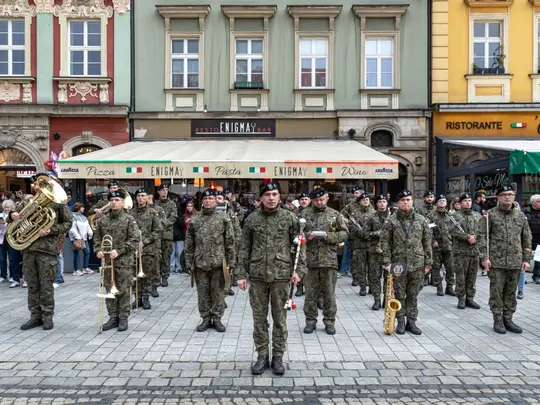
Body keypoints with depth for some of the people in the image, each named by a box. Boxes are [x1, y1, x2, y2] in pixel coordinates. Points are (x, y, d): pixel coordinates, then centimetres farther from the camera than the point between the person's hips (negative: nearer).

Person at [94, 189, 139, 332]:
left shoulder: (129, 220, -5)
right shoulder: (103, 219, 9)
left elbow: (134, 240, -10)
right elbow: (97, 237, 13)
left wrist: (119, 251, -18)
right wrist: (98, 250, -5)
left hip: (124, 261, -4)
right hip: (107, 260, 4)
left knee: (123, 290, 2)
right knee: (109, 290, 10)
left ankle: (123, 318, 13)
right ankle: (113, 317, 21)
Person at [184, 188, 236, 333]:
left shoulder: (224, 218, 0)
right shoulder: (194, 219, 5)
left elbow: (230, 242, 0)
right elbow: (189, 244, 8)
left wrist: (231, 262, -4)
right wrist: (189, 263, 4)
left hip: (218, 263, -2)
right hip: (200, 263, 2)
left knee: (218, 292, 6)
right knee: (203, 292, 9)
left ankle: (217, 319, 20)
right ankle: (206, 319, 23)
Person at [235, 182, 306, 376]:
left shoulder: (289, 218, 0)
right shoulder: (252, 219, 3)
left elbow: (300, 245, 2)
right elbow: (244, 248, 6)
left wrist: (299, 270, -7)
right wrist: (241, 274, 2)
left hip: (281, 275, -1)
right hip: (257, 275, 1)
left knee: (280, 318, 8)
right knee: (259, 318, 9)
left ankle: (278, 357, 22)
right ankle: (262, 356, 23)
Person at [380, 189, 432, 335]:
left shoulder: (421, 220, 6)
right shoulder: (391, 221, -2)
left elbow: (427, 242, 8)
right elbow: (385, 242, -3)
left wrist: (428, 262, 4)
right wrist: (387, 262, -10)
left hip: (417, 264, 2)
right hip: (398, 264, -2)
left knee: (413, 295, 10)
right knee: (399, 294, 6)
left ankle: (411, 322, 20)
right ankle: (401, 322, 18)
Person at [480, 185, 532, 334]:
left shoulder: (520, 215, 7)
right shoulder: (491, 214, -3)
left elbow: (527, 238, 11)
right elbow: (483, 237, -3)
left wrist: (526, 259, 6)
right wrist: (484, 257, -10)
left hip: (515, 261, 3)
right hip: (496, 261, -3)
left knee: (511, 292, 10)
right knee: (496, 291, 3)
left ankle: (508, 319, 22)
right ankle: (498, 319, 15)